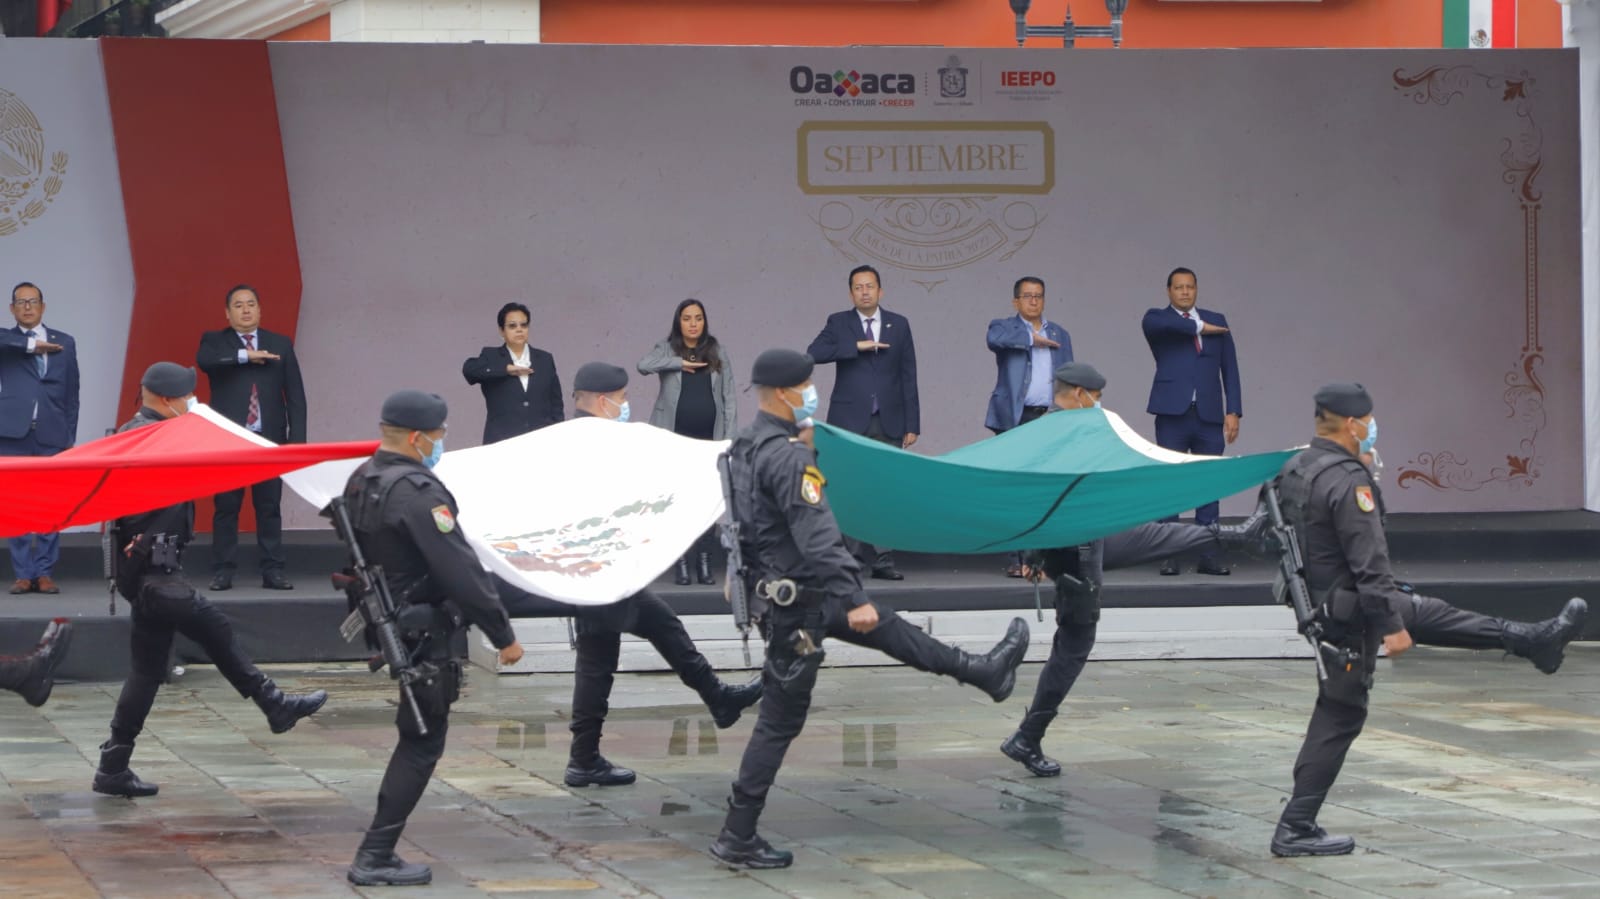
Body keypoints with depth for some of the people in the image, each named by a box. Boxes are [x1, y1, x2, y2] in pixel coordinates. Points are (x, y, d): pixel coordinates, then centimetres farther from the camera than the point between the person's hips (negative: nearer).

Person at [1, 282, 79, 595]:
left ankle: (45, 573, 4)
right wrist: (32, 345, -14)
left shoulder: (64, 343, 14)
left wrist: (70, 436, 6)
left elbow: (71, 393, 12)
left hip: (52, 435, 1)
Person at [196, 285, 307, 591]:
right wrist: (246, 355, -20)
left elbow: (295, 394, 7)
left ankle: (272, 572, 6)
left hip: (269, 439, 1)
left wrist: (297, 438, -2)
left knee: (270, 508, 2)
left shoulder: (280, 345, 11)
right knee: (226, 508, 1)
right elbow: (204, 359, -18)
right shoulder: (215, 341, 7)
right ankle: (222, 573, 5)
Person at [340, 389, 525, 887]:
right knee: (420, 745, -1)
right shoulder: (417, 492, -23)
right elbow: (460, 570, -23)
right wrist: (504, 636, -17)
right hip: (427, 635, -9)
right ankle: (375, 858, 1)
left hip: (388, 621, 9)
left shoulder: (360, 482, 7)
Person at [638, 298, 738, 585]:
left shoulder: (718, 352, 8)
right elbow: (644, 365, -17)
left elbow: (729, 396, 6)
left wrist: (730, 437, -1)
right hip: (674, 438, -1)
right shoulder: (667, 350, 4)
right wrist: (681, 362, -16)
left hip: (710, 438, 1)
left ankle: (704, 561, 9)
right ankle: (681, 563, 6)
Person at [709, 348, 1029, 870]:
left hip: (771, 586, 10)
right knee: (780, 721, -2)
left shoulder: (746, 446, 7)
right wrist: (852, 599, -28)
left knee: (886, 627, 22)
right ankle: (737, 839, 3)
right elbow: (817, 535, -29)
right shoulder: (787, 455, -24)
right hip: (796, 601, -10)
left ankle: (984, 672, 36)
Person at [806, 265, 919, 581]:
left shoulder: (899, 325, 9)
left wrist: (912, 424, 3)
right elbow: (813, 354, -12)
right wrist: (857, 346, -17)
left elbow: (908, 376, 8)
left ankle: (882, 560, 2)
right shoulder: (839, 323, 5)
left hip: (888, 423, 1)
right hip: (850, 421, -1)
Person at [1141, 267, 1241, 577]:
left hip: (1209, 415, 3)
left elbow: (1229, 368, 11)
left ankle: (1207, 555, 6)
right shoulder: (1157, 319, 5)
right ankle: (1169, 554, 3)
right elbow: (1159, 323, -21)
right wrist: (1198, 327, -13)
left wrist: (1233, 411, 2)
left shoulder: (1216, 321, 14)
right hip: (1173, 412, -3)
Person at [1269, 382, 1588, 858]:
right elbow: (1370, 563, -26)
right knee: (1337, 719, -1)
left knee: (1435, 616, 20)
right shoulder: (1346, 480, -25)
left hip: (1320, 601, 10)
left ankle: (1537, 640, 33)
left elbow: (1286, 539, 18)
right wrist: (1391, 626, -23)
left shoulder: (1293, 470, 5)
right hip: (1350, 612, -10)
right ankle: (1296, 829, 3)